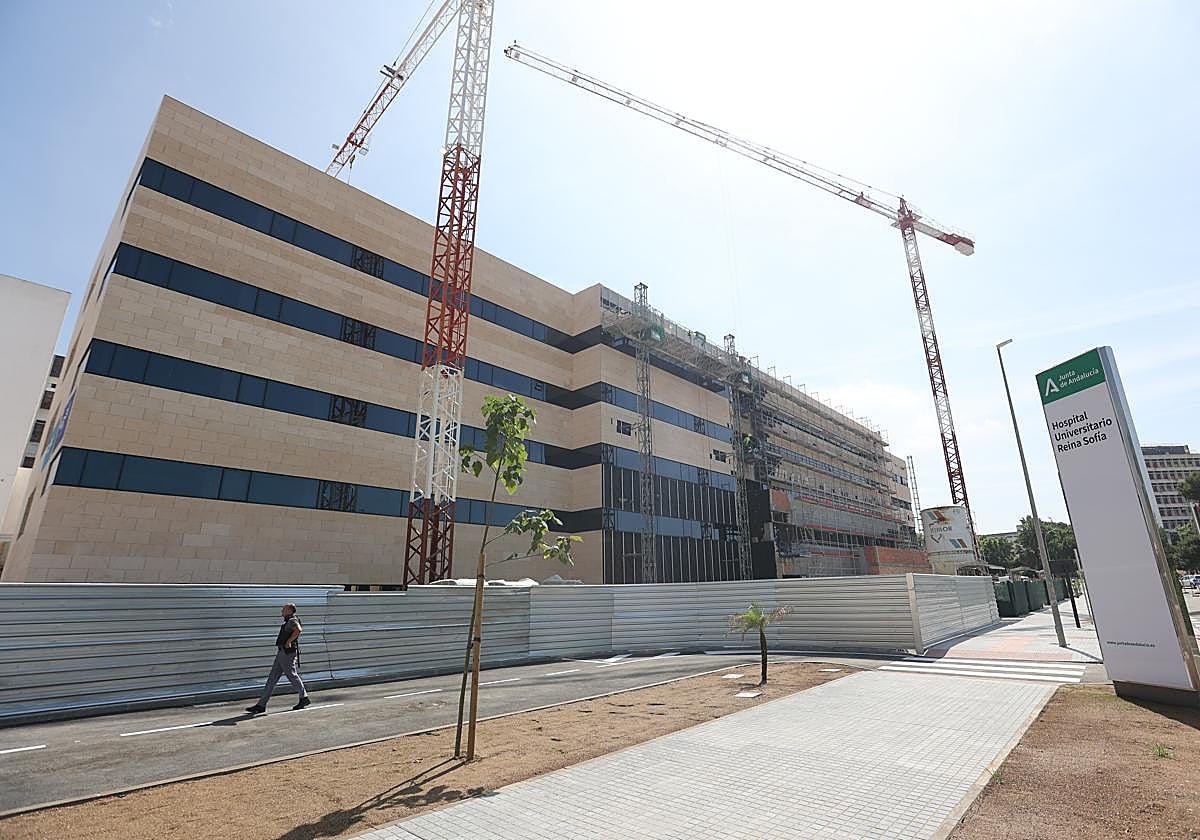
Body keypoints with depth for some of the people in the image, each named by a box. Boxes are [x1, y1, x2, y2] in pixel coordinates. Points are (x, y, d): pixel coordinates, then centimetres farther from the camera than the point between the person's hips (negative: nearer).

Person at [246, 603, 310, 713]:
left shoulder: (292, 620, -13)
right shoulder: (287, 622, 19)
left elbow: (298, 630, -34)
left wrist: (288, 642, -25)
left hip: (287, 653, -10)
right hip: (281, 653, 10)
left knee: (292, 676, -2)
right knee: (272, 678, 9)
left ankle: (304, 698, 10)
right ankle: (261, 705, 12)